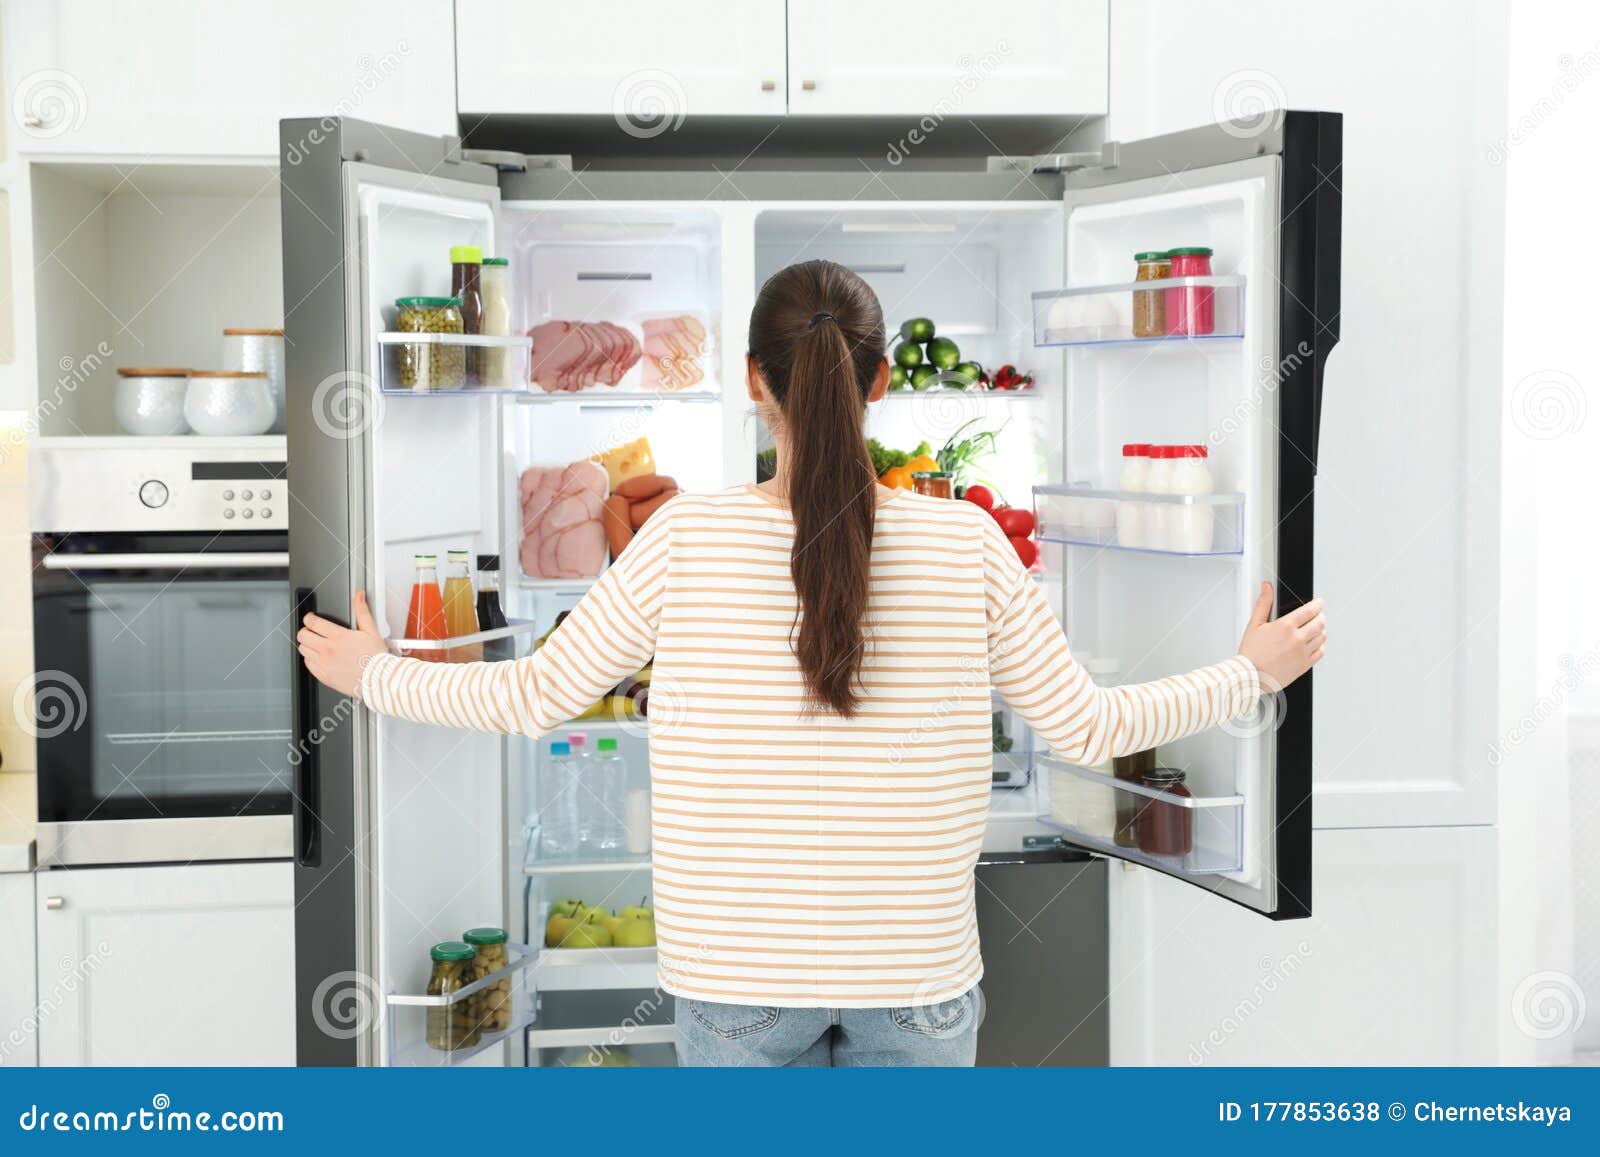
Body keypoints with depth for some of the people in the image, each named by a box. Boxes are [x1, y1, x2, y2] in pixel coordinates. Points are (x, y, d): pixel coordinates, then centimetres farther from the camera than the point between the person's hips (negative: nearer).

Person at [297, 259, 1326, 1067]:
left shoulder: (686, 538, -11)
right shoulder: (968, 542, -9)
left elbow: (535, 696, -2)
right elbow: (1087, 727, -2)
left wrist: (374, 672, 17)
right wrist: (1252, 673, 15)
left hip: (738, 975, 0)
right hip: (920, 967, 1)